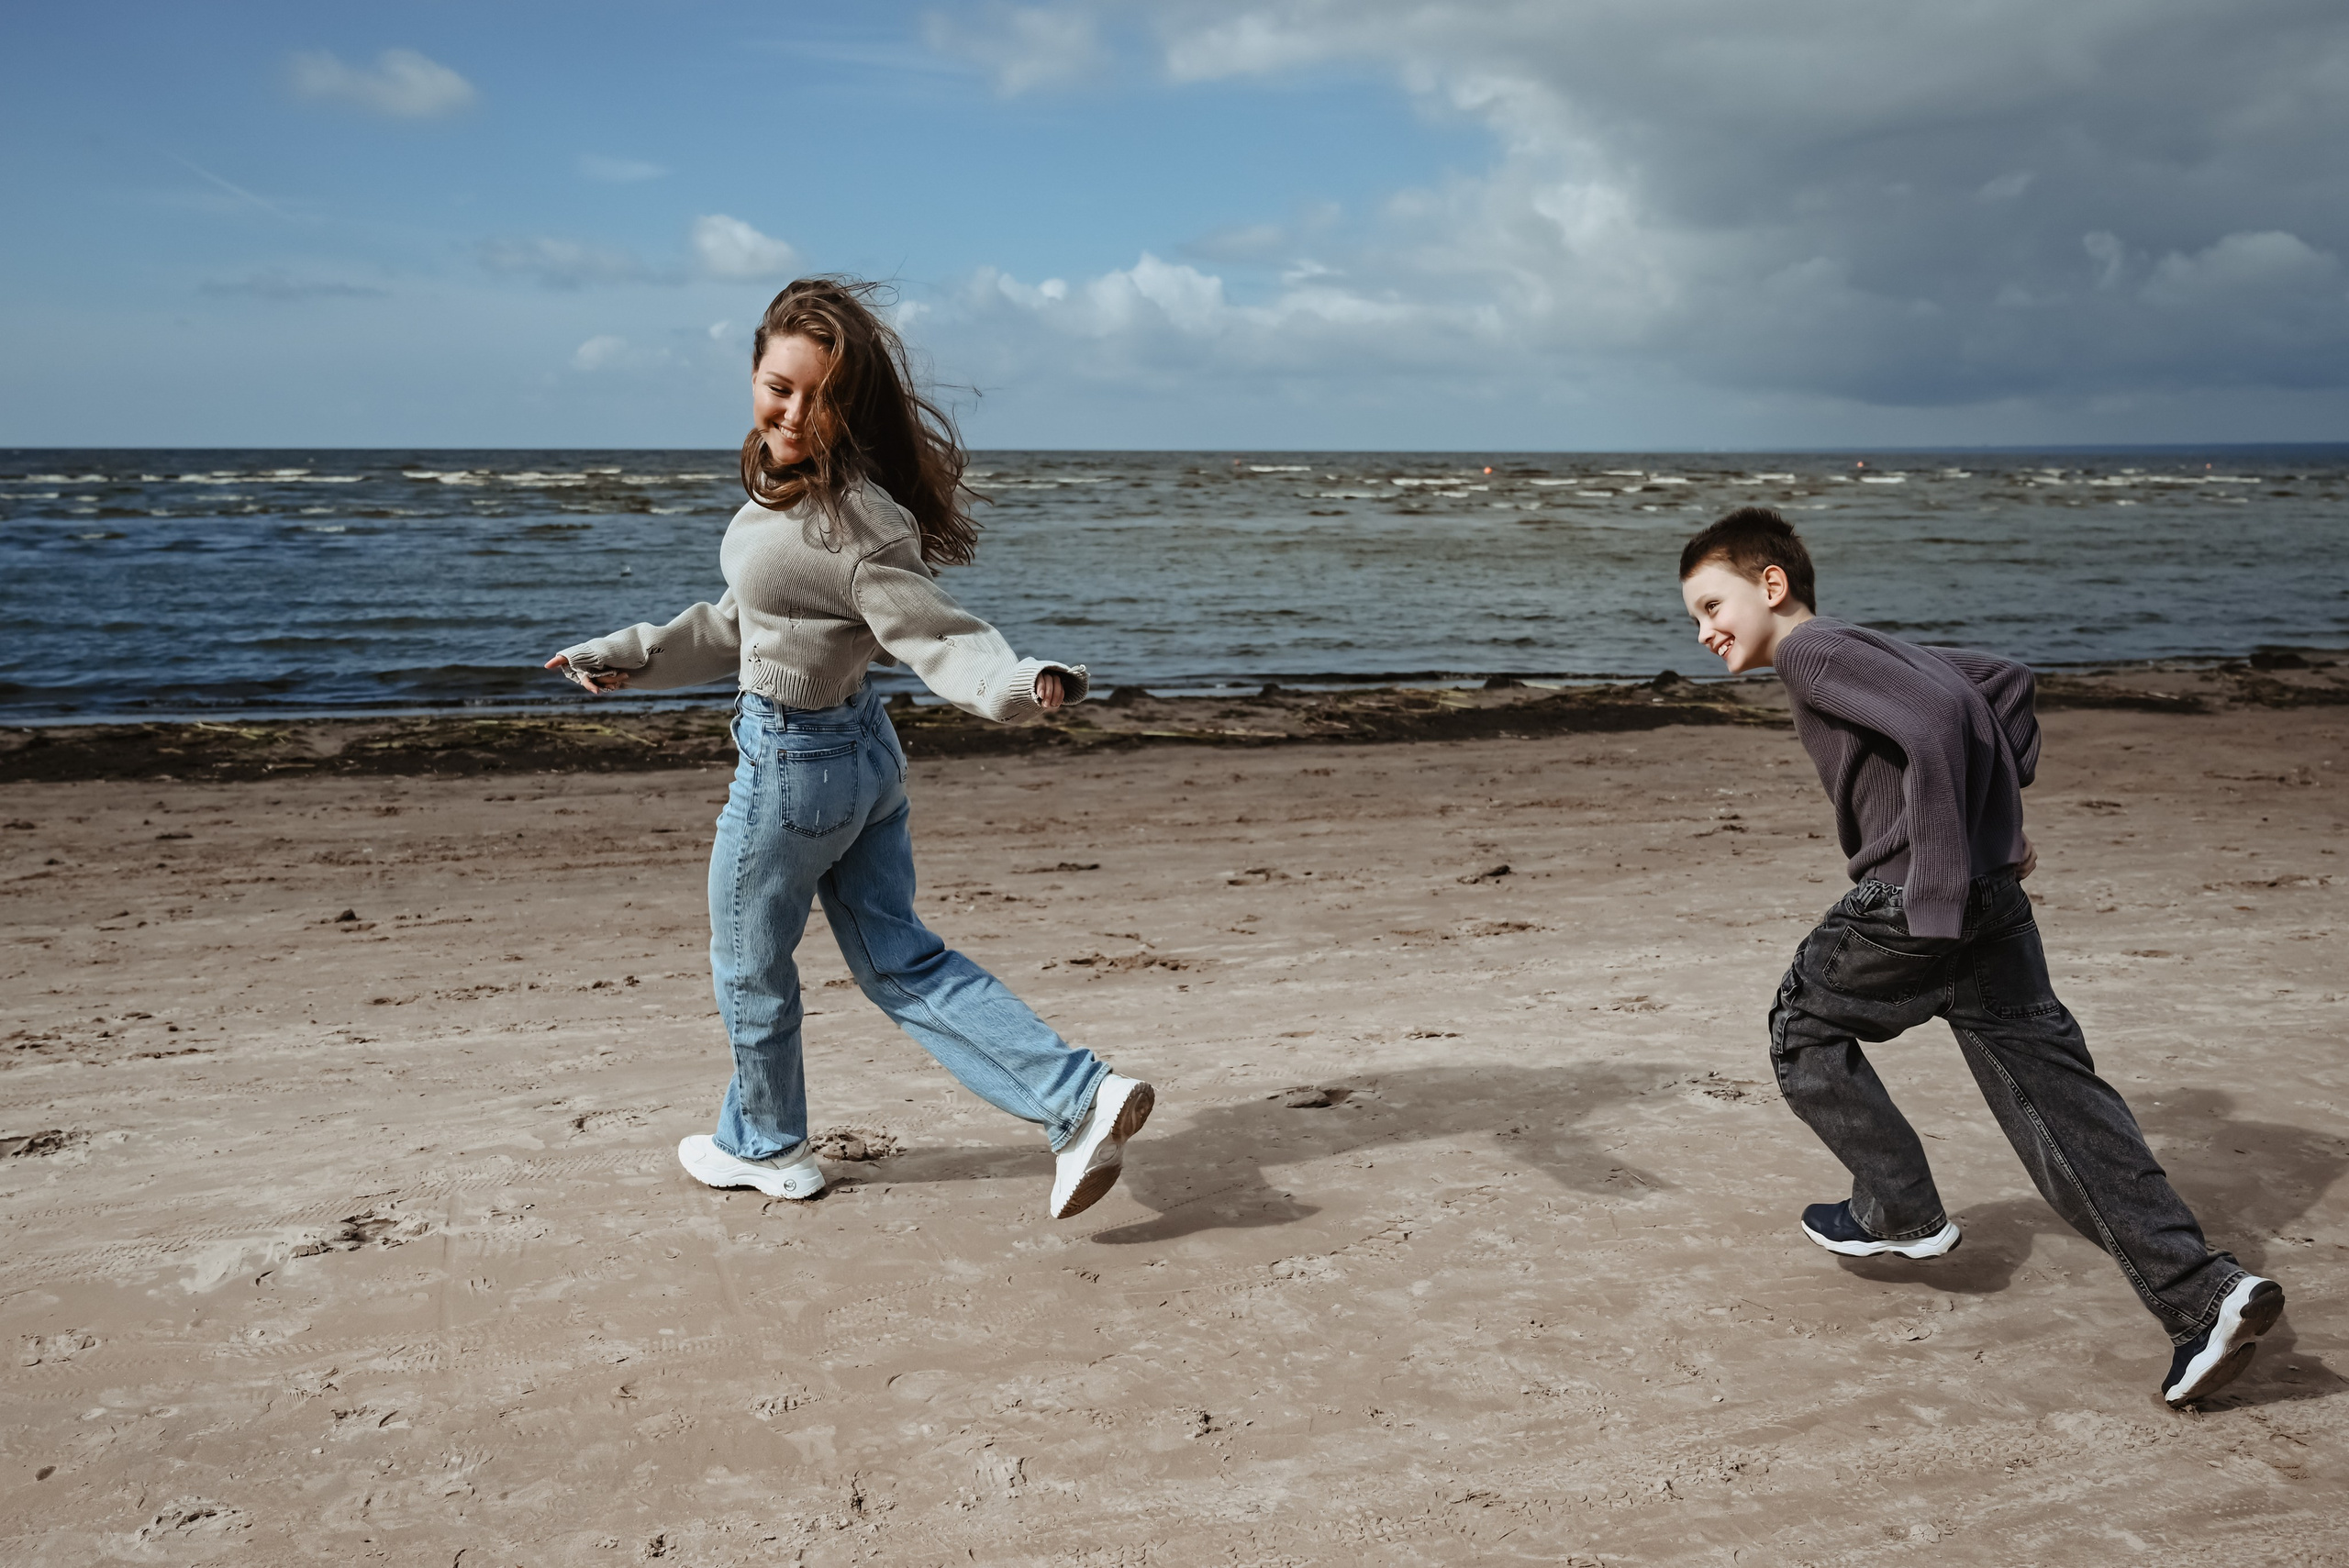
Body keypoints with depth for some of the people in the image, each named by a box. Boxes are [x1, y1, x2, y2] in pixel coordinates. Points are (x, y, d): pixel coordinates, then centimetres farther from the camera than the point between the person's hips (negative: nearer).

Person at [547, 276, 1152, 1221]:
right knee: (897, 960, 15)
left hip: (795, 762, -9)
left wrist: (1019, 684, -43)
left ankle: (764, 1146, 41)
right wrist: (633, 657, 23)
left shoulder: (849, 517, -25)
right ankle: (1080, 1099, 8)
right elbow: (745, 621, 15)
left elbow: (931, 631, -24)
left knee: (747, 964, 16)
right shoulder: (782, 488, 3)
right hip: (861, 750, 9)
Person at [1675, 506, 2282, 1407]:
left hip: (1913, 903, -9)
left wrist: (1941, 873, -21)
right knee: (2052, 1089, 5)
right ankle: (2202, 1295, -1)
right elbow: (2003, 681, 32)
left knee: (1804, 1031, 16)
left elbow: (1938, 717, -23)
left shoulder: (1811, 649, -7)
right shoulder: (1866, 651, 22)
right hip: (1995, 901, 9)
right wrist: (2001, 813, 25)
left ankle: (1901, 1213, 25)